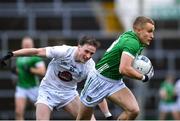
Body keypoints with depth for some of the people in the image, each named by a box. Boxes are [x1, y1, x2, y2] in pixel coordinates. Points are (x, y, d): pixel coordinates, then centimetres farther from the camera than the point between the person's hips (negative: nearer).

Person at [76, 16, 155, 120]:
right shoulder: (132, 42, -25)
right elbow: (124, 69, -35)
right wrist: (143, 77, -20)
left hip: (115, 82, 8)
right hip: (99, 79, -8)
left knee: (133, 110, -15)